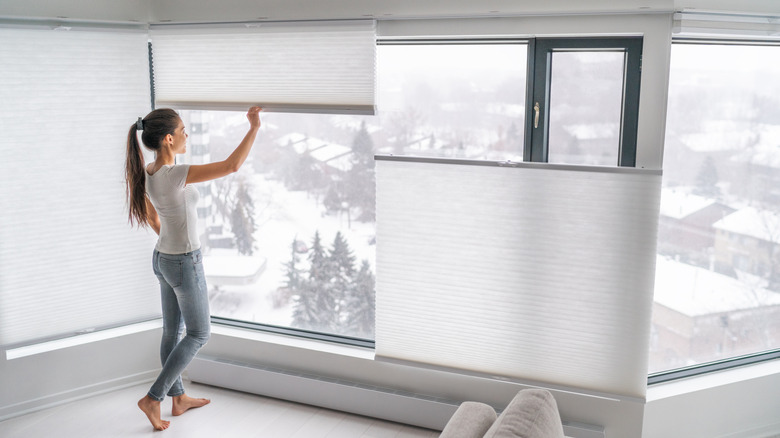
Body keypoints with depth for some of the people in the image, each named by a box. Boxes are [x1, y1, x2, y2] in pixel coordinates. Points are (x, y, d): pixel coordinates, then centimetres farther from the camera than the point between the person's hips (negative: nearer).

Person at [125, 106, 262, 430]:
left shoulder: (147, 173, -1)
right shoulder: (175, 175, -29)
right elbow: (231, 165, -30)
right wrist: (254, 128, -21)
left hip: (162, 258, 8)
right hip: (185, 264, -8)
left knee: (173, 331, 18)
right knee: (199, 333, 9)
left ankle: (179, 399, 33)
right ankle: (153, 398, 11)